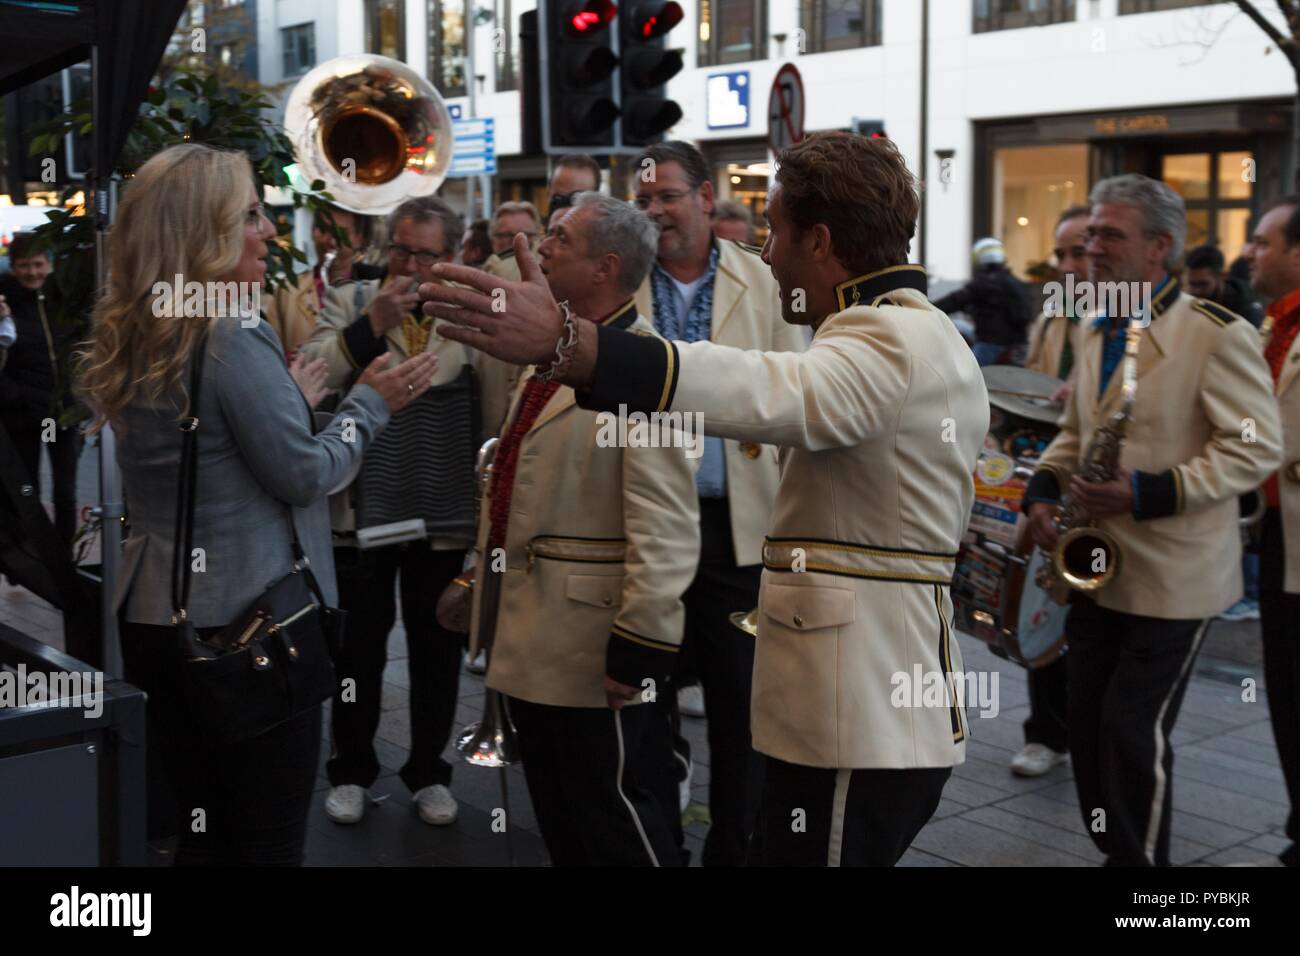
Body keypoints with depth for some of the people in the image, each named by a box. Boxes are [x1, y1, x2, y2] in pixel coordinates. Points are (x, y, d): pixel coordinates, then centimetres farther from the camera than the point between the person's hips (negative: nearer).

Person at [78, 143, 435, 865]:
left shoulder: (131, 344, 7)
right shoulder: (235, 341, -18)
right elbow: (305, 474, -13)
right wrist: (371, 403, 1)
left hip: (155, 617, 8)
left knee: (204, 831, 19)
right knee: (268, 844, 3)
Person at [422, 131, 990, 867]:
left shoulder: (888, 340, -16)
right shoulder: (937, 339, 20)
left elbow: (769, 392, -37)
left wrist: (565, 341, -49)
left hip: (861, 723, -11)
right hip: (903, 708, 11)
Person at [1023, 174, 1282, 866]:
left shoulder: (1217, 335, -14)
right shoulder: (1095, 334, 11)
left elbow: (1257, 447, -17)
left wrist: (1147, 494, -25)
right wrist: (1043, 488, 1)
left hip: (1170, 576, -7)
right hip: (1097, 567, 7)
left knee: (1134, 730, -3)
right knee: (1088, 726, 11)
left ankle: (1142, 859, 16)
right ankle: (1114, 849, 27)